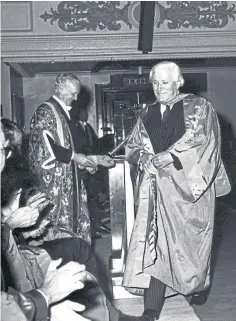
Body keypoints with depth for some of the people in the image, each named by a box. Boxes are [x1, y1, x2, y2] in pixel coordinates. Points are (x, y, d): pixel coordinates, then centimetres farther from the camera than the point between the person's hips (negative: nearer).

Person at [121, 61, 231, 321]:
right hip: (157, 189, 3)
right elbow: (131, 148, 9)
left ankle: (198, 286, 38)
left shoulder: (198, 107, -1)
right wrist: (143, 158, -13)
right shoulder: (147, 115, 12)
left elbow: (197, 139, -15)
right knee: (155, 245, -3)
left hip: (188, 186, -3)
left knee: (190, 242, 11)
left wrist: (164, 158, -24)